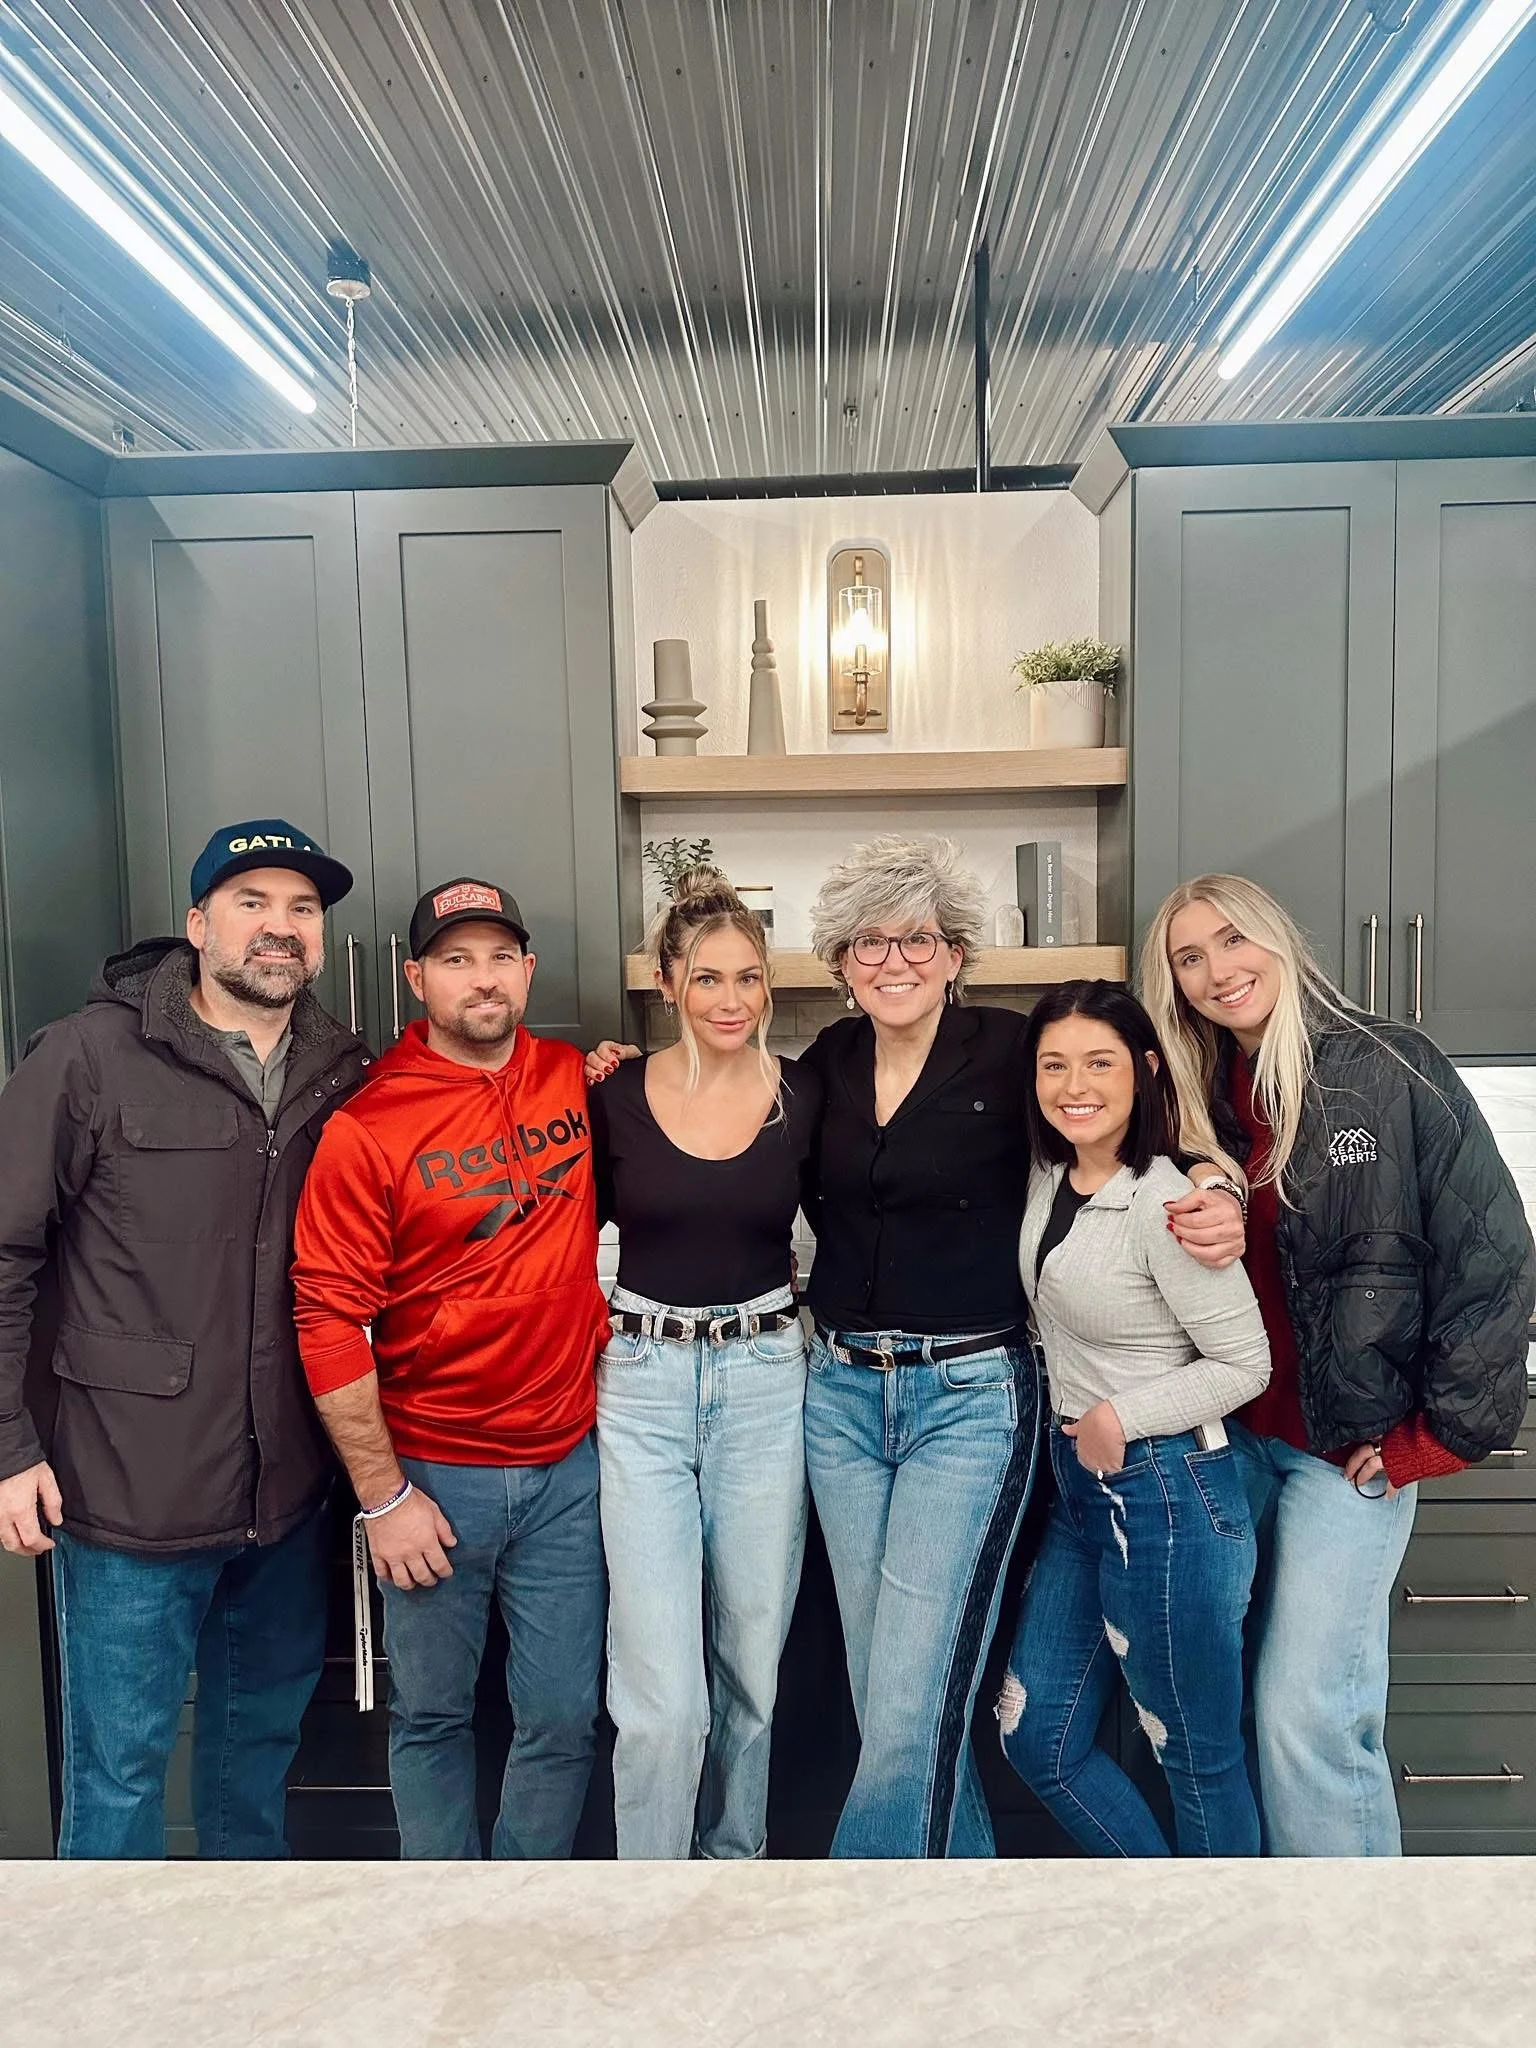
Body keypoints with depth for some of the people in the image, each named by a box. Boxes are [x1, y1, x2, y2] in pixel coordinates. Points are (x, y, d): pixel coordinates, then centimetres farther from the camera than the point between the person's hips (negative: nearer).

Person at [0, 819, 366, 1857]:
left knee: (265, 1730, 22)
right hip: (133, 1493, -4)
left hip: (290, 1489, 5)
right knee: (121, 1762, 10)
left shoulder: (345, 1073, 2)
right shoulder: (91, 1056, -10)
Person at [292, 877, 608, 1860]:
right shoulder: (368, 1128, -11)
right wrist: (381, 1494, -9)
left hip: (567, 1465, 3)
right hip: (433, 1474, -2)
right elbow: (329, 1318, -10)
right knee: (433, 1715, 16)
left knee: (563, 1718, 12)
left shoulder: (577, 1081, 1)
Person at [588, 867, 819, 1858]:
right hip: (642, 1385, -1)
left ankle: (736, 1854, 41)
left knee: (752, 1661, 15)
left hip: (766, 1384, 2)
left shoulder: (804, 1096, -1)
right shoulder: (617, 1097, -3)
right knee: (662, 1696, -4)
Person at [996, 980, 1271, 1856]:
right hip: (1080, 1488, 8)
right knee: (1038, 1738, 18)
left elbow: (1245, 1364, -15)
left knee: (1201, 1757, 13)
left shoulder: (1160, 1204, -21)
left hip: (1166, 1496, -8)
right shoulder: (1050, 1175, 1)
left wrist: (1121, 1416, -15)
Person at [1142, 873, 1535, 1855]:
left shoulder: (1391, 1069, -9)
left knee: (1308, 1715, -5)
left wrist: (1436, 1435, -7)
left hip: (1353, 1442, -5)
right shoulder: (1202, 1104, 6)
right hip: (1232, 1435, 5)